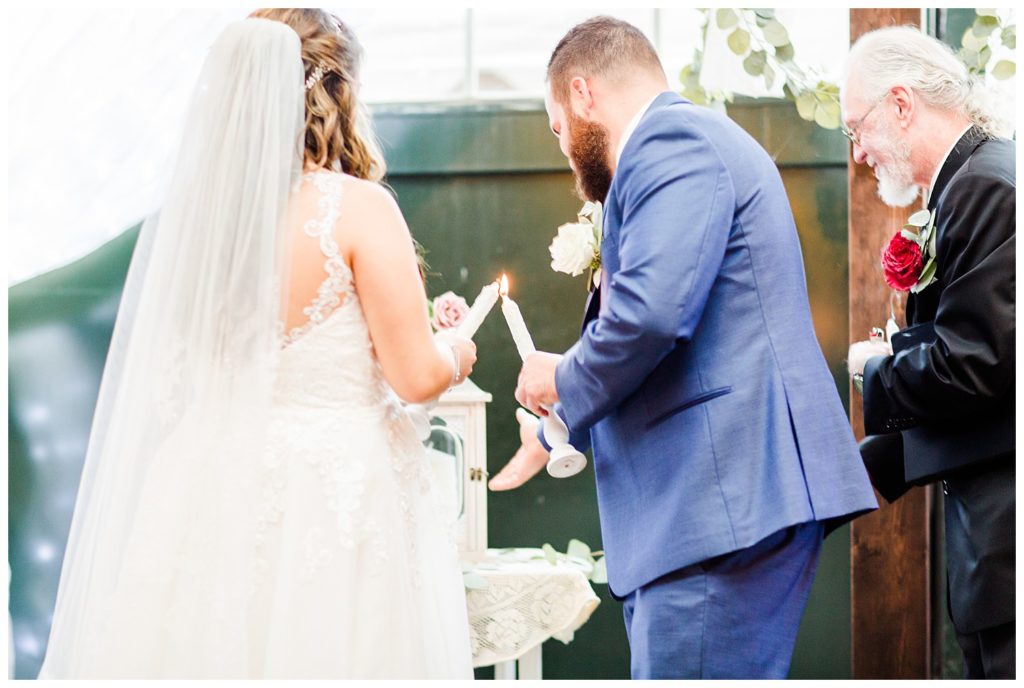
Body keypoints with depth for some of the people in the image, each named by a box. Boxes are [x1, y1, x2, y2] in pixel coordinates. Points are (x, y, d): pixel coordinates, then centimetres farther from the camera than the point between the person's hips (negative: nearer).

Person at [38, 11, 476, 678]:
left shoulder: (197, 207, 3)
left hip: (215, 490, 5)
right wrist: (456, 352, 10)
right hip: (339, 493, -5)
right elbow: (415, 375, -12)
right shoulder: (357, 207, -12)